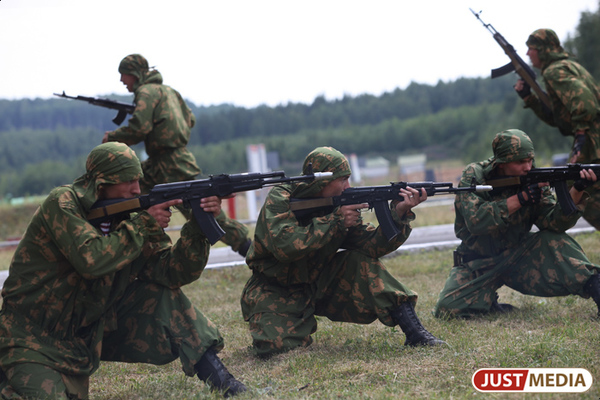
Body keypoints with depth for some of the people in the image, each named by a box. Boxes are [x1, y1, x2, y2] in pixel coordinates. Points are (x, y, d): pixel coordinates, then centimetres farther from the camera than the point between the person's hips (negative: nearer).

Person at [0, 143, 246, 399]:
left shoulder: (128, 216, 0)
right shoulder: (62, 203, -17)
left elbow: (175, 272, -6)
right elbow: (92, 260, -32)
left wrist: (198, 226, -20)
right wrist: (143, 224, -23)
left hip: (90, 328, 6)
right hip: (32, 338, -5)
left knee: (160, 291, -8)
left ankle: (210, 369, -4)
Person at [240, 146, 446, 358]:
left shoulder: (341, 205, -5)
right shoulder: (280, 199, -19)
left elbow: (373, 245, -13)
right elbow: (285, 247, -35)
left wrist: (399, 213, -29)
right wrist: (335, 220, -31)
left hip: (317, 284, 4)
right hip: (275, 291, -4)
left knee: (361, 262, -19)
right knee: (273, 346, -27)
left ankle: (414, 332, -14)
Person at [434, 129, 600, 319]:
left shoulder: (534, 180, -7)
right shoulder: (473, 176, -14)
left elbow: (554, 222, -19)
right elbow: (475, 221, -29)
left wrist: (577, 191, -35)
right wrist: (520, 199, -34)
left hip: (518, 257, 1)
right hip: (479, 265, -1)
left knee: (554, 241, -25)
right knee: (448, 308, -23)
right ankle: (490, 304, 2)